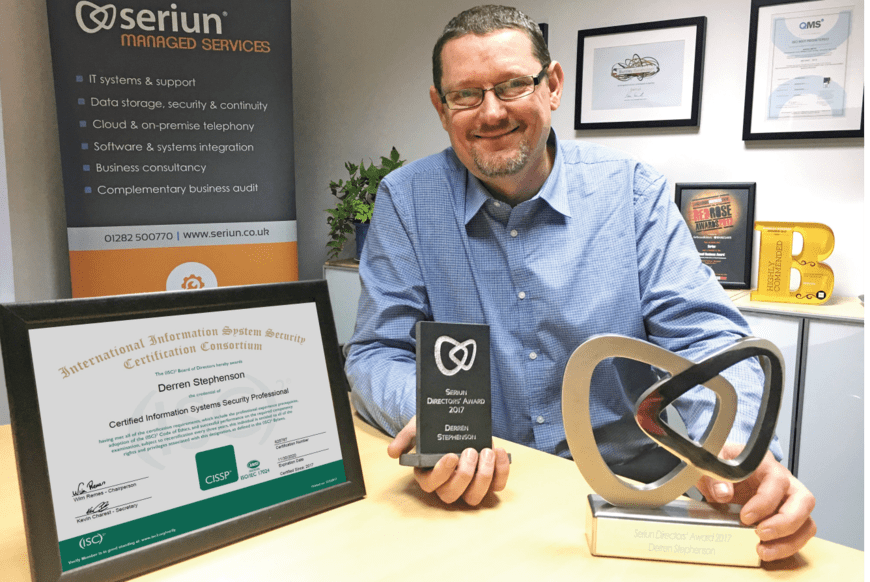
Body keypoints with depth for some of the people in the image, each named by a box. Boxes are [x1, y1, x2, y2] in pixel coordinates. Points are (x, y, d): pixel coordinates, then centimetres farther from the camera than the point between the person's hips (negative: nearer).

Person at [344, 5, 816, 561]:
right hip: (471, 499, -2)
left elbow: (699, 332, -6)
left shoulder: (632, 190, -1)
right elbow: (377, 353, -3)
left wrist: (734, 444, -27)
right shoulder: (407, 198, -2)